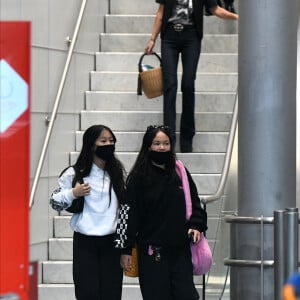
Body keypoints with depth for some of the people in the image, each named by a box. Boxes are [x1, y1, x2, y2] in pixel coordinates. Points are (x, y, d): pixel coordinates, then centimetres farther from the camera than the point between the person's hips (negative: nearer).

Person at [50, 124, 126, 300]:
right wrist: (73, 193, -16)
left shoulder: (118, 172, 7)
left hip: (112, 242, 3)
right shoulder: (75, 174, -3)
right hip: (85, 242, -2)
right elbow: (54, 202, 2)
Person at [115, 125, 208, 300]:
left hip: (181, 249, 3)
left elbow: (195, 203, 18)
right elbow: (128, 213, -3)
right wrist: (126, 249, -7)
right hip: (152, 251, -3)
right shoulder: (138, 178, -1)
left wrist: (197, 226, 0)